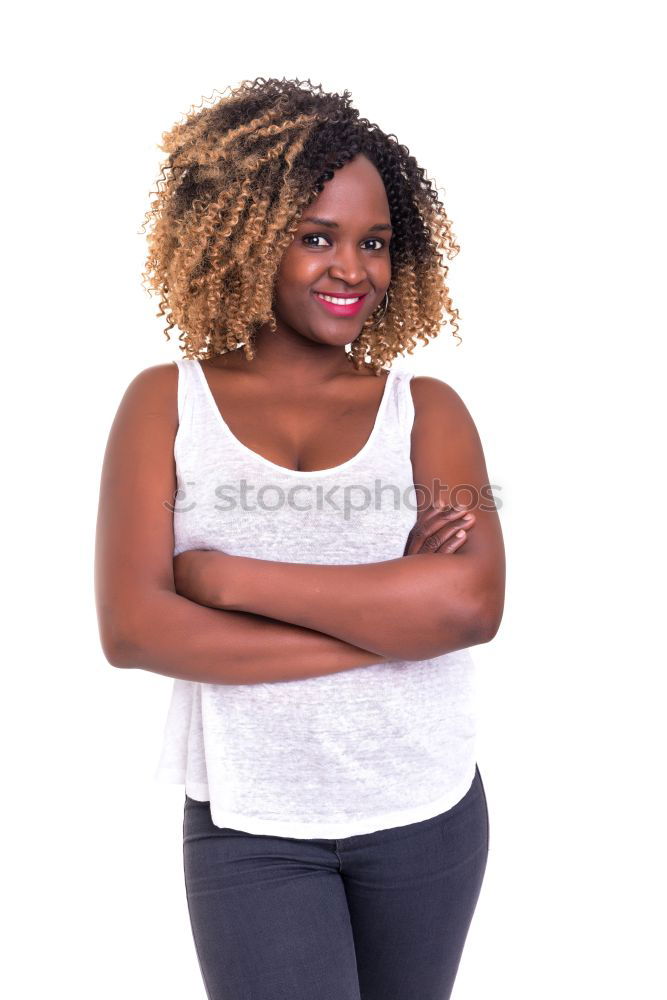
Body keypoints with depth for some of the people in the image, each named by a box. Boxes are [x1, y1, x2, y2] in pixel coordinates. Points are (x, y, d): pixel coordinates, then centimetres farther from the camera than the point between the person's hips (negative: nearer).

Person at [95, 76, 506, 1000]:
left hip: (427, 815, 2)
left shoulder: (427, 409, -2)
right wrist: (390, 613, -16)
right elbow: (130, 628, -14)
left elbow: (474, 604, -17)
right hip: (250, 829, -2)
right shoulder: (167, 403, -4)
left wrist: (230, 576, -18)